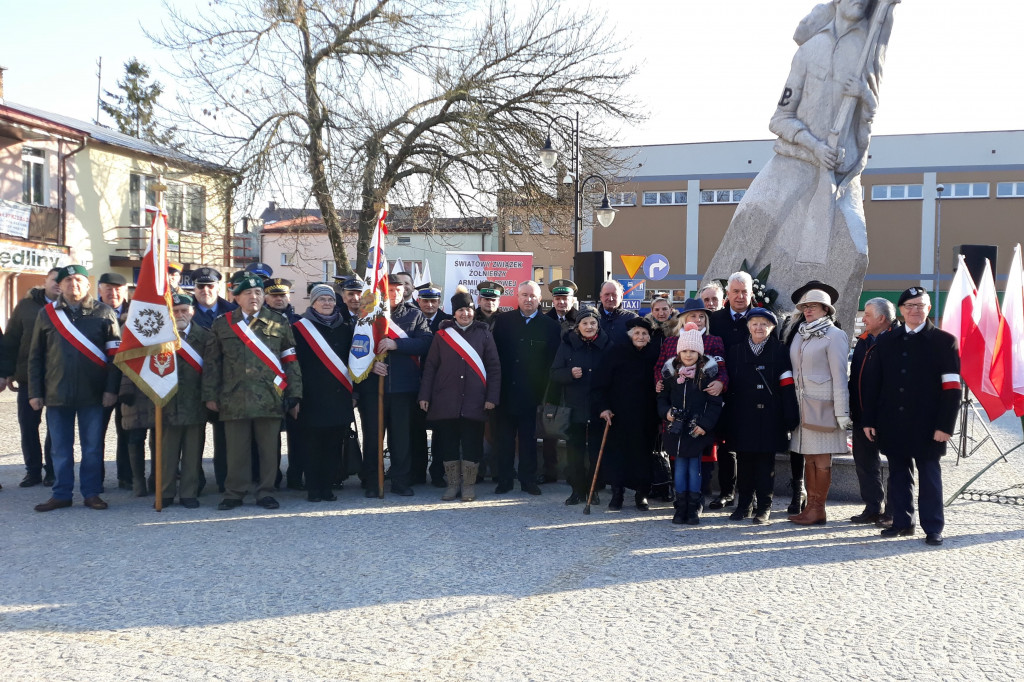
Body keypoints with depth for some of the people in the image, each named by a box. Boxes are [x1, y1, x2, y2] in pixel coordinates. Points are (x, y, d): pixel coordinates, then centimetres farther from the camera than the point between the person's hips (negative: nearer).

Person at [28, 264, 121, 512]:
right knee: (60, 449, 9)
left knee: (93, 447, 6)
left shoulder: (104, 313, 1)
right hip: (57, 393, 2)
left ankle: (92, 493, 15)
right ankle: (61, 494, 18)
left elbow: (115, 354, -1)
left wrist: (111, 389, -8)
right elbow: (35, 356, 8)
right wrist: (35, 392, 3)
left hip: (93, 394, -2)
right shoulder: (47, 313, 7)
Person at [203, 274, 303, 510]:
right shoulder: (221, 324, 9)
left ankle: (265, 493, 15)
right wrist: (210, 395, 5)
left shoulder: (279, 323, 7)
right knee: (236, 449, 4)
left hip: (270, 399, 0)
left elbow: (291, 361, 6)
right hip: (234, 399, 0)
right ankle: (234, 493, 15)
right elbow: (212, 362, 10)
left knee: (269, 449, 4)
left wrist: (294, 394, 1)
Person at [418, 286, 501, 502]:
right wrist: (424, 395, 0)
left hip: (475, 402, -1)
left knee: (472, 444, 2)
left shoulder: (484, 334, 5)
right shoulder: (442, 334, 6)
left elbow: (494, 367, 3)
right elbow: (430, 366, 7)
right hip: (445, 401, 1)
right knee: (448, 443, 4)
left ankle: (469, 485, 14)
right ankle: (452, 484, 17)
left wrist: (492, 397, -4)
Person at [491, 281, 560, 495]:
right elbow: (495, 353, 3)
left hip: (532, 392, -1)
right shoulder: (503, 321, 4)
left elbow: (553, 360, 1)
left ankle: (528, 480, 17)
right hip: (506, 389, 1)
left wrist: (544, 388, -7)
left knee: (529, 438, 8)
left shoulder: (549, 325, 2)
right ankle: (504, 480, 15)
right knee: (505, 437, 7)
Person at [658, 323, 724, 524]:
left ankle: (694, 509, 10)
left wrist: (705, 424, -15)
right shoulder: (671, 373, 5)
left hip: (698, 430, -3)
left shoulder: (708, 373, -6)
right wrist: (666, 411, -5)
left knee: (694, 468, 1)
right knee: (680, 468, 8)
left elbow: (715, 403, -7)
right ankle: (681, 507, 15)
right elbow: (662, 397, 14)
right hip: (676, 429, 3)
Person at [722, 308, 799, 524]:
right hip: (742, 417, 3)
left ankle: (764, 507, 11)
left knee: (766, 462, 2)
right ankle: (744, 504, 18)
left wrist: (790, 417, -8)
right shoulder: (736, 352, 10)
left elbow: (787, 385, -3)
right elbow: (729, 386, 8)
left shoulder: (780, 351, 2)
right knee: (744, 461, 7)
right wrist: (726, 418, 3)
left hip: (768, 417, -3)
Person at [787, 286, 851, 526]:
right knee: (808, 457, 9)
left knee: (822, 460, -1)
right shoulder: (800, 335, 12)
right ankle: (810, 507, 15)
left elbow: (839, 376, -11)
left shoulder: (834, 336, -7)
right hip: (803, 405, 6)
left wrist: (842, 412, -14)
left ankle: (818, 510, 6)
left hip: (822, 405, -6)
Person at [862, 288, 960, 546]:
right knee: (898, 474, 10)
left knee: (929, 475, 4)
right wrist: (869, 420, 3)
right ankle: (902, 522, 21)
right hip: (893, 424, 3)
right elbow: (872, 382, 8)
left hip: (927, 426, -3)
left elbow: (952, 388, -5)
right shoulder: (886, 341, 9)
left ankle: (933, 528, 12)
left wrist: (945, 425, -12)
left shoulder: (944, 341, -1)